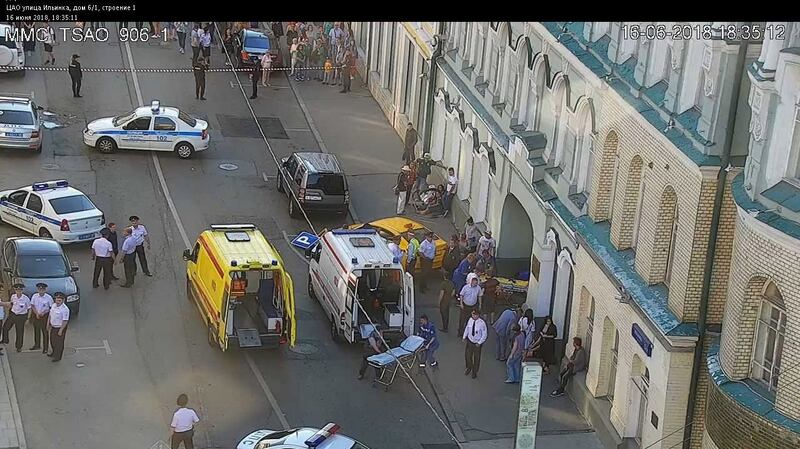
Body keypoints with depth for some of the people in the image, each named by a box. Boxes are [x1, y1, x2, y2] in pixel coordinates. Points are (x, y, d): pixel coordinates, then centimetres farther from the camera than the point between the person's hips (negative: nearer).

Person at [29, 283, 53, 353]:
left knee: (45, 331, 2)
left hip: (44, 316, -4)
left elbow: (52, 308, -8)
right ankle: (37, 345, 35)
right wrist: (36, 313, -13)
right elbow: (32, 305, -1)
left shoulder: (48, 297, -14)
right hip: (36, 315, 4)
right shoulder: (35, 296, -6)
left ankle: (45, 348, 11)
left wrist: (44, 313, -17)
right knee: (36, 330, 18)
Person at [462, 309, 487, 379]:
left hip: (477, 343, -4)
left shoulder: (482, 323, -26)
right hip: (469, 341, 4)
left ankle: (475, 372, 38)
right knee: (467, 355, 19)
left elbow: (484, 335, -17)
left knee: (476, 358, 15)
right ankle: (469, 368, 48)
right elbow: (467, 328, 5)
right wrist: (464, 336, 4)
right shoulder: (470, 320, -14)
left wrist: (479, 343, -17)